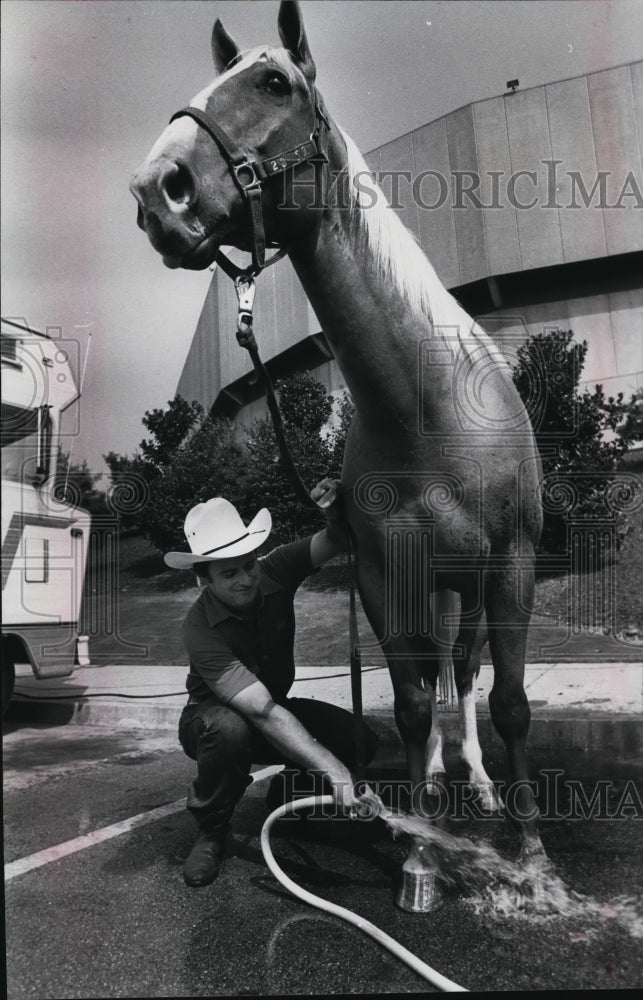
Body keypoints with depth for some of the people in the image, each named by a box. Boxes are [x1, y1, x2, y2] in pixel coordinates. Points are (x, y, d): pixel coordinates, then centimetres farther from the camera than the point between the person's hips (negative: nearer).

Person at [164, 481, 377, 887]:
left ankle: (287, 793, 12)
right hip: (215, 717, -4)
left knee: (361, 741, -17)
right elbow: (263, 712, -39)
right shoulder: (201, 627, -32)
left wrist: (337, 509, -45)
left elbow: (332, 543, -21)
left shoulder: (274, 572, -19)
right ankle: (211, 832, -11)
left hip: (274, 709, 4)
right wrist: (331, 767, -45)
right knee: (229, 729, -40)